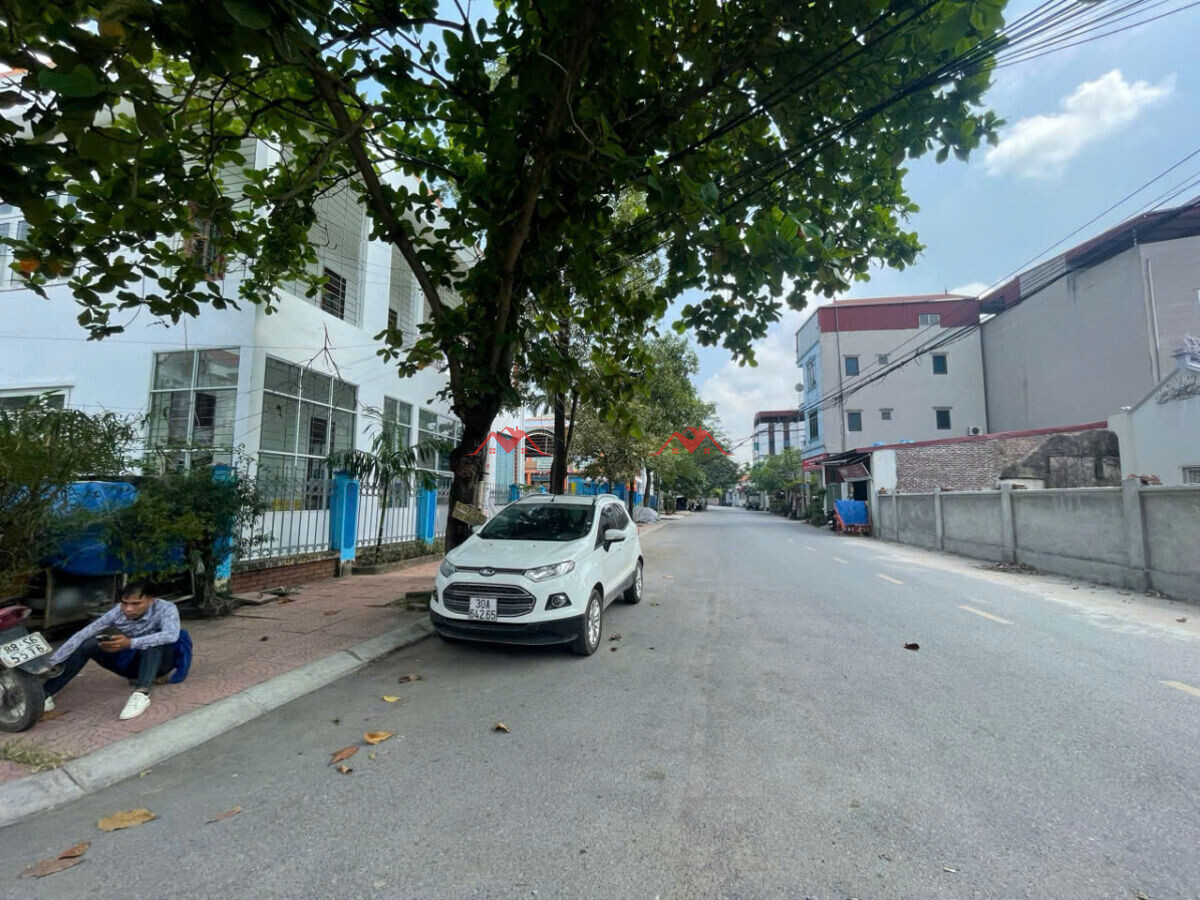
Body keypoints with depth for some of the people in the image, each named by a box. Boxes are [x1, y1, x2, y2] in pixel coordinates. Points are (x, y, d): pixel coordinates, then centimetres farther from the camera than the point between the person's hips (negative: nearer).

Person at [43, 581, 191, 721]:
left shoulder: (165, 608, -25)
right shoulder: (118, 612, -13)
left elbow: (171, 635, -43)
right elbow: (82, 635, -14)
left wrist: (131, 643, -49)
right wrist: (50, 663, -22)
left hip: (159, 661, -4)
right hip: (130, 661, 5)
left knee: (154, 641, -37)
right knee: (88, 643, -14)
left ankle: (141, 694, -44)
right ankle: (45, 694, -13)